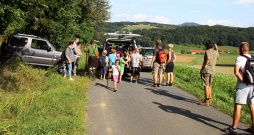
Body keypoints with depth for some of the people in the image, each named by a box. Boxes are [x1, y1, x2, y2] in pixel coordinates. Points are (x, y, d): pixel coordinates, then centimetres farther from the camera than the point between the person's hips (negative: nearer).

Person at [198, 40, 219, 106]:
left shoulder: (207, 51, -10)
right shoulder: (215, 52, 10)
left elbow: (208, 58, -31)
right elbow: (217, 56, 33)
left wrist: (204, 65, -20)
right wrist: (217, 49, 25)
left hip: (206, 70, -7)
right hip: (212, 70, 7)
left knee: (206, 86, -3)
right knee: (209, 86, 17)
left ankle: (206, 101, 0)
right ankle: (209, 100, 22)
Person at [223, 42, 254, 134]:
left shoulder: (239, 59, -9)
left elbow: (236, 72, -23)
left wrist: (243, 80, -15)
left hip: (242, 86, -6)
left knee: (238, 107, -2)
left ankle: (233, 128, 2)